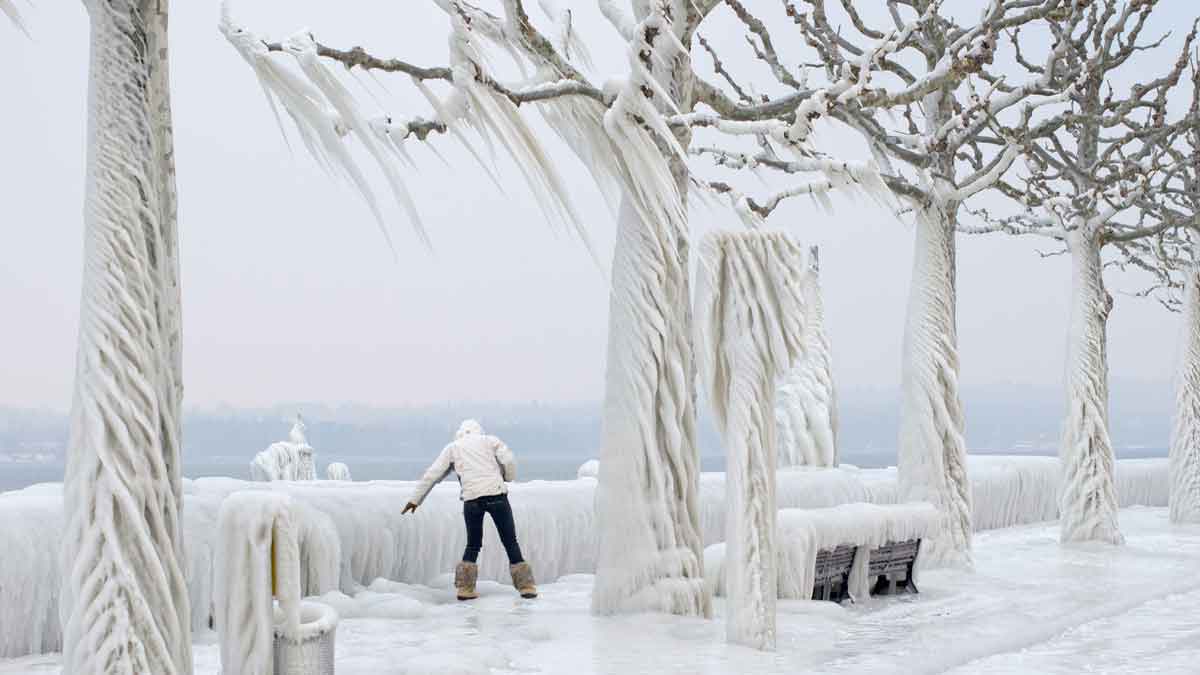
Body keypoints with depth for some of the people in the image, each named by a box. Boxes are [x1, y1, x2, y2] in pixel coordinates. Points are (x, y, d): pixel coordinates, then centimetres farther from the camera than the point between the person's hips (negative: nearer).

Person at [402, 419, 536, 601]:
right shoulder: (490, 440, 17)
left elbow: (431, 475, 17)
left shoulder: (452, 447, 20)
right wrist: (507, 478, 21)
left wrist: (415, 499, 23)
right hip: (497, 494, -1)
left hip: (471, 499, 1)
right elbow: (509, 461, 2)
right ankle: (525, 585, 2)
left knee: (473, 545, 17)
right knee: (510, 542, 7)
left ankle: (465, 587, 8)